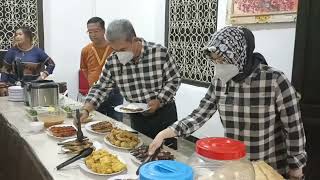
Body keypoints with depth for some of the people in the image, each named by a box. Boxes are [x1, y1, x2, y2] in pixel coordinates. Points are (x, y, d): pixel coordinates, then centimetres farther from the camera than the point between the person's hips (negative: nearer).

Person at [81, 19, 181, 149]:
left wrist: (159, 100, -20)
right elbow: (101, 88, -1)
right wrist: (86, 110, -14)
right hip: (137, 117, 3)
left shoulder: (159, 52, -18)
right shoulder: (113, 61, -10)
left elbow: (174, 79, -8)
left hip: (164, 113, -2)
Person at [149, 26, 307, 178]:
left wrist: (295, 168, -5)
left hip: (271, 170, -4)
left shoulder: (275, 80, -22)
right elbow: (199, 115, -4)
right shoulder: (219, 82, -7)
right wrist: (164, 134, -14)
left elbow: (294, 129, -13)